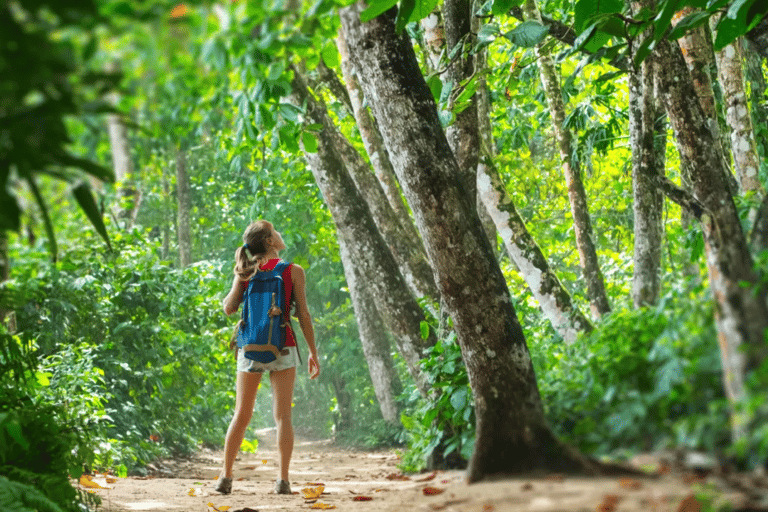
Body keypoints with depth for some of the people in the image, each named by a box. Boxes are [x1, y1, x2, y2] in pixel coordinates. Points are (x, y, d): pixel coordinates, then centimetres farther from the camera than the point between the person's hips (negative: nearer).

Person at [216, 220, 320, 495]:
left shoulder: (245, 271, 3)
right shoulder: (294, 272, -3)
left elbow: (229, 307, 1)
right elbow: (303, 314, -4)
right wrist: (313, 352, 2)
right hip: (282, 348, -2)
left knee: (241, 416, 10)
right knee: (282, 416, 1)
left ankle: (225, 477, 7)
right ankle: (283, 480, -3)